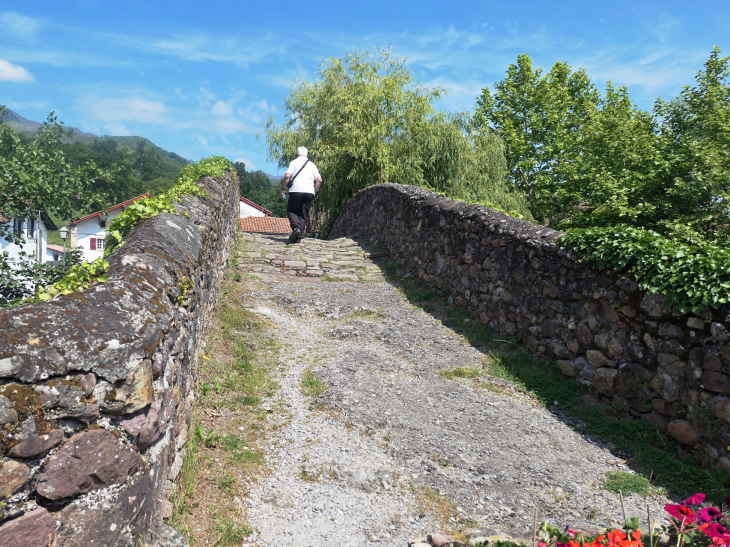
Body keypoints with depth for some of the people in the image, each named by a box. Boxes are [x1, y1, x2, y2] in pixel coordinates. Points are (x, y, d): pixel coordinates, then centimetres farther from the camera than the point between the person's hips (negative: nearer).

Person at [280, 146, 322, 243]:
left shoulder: (294, 163, 6)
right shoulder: (312, 165, 16)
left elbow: (287, 176, -7)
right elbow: (319, 180, 9)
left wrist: (283, 189, 4)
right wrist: (314, 191, 19)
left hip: (296, 191, -3)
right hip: (309, 192, 3)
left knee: (291, 211, 8)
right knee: (303, 214, 8)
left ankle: (296, 228, -17)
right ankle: (299, 235, 1)